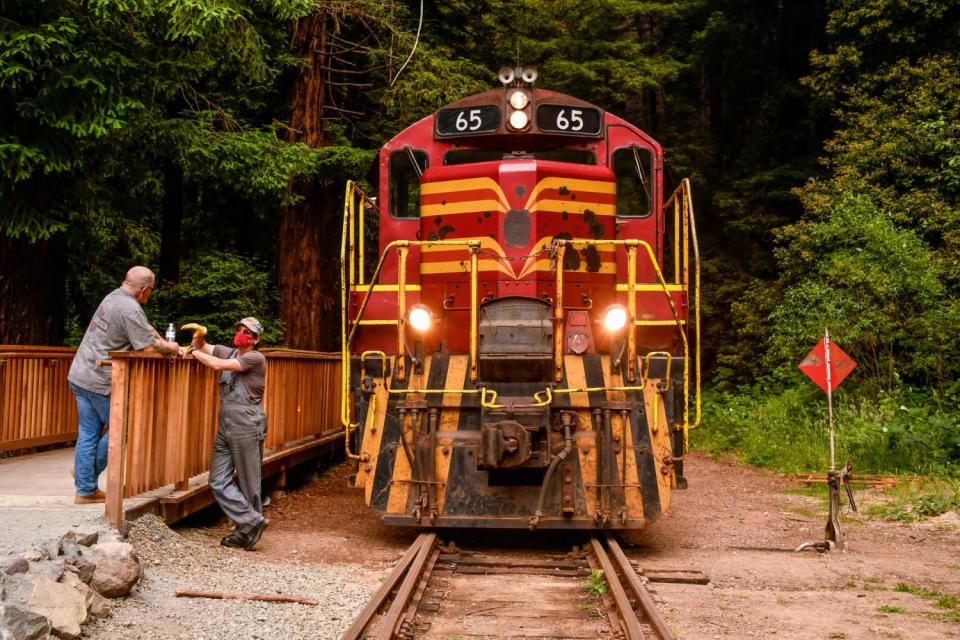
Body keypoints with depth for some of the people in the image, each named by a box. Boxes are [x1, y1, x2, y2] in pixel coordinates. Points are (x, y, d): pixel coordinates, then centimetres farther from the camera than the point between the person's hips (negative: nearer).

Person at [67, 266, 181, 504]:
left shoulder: (115, 296, 10)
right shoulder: (130, 310, -20)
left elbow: (146, 328, 19)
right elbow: (150, 348, -19)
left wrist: (167, 345, 10)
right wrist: (169, 348, 0)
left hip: (80, 375, 9)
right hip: (100, 382, -9)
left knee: (88, 434, 11)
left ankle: (85, 490, 16)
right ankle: (88, 474, 16)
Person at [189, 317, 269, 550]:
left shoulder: (256, 358, -9)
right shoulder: (229, 352, 13)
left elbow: (218, 365, -17)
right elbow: (201, 347, 23)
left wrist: (193, 352, -3)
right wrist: (197, 338, 0)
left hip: (247, 428, -8)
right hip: (225, 428, 8)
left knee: (248, 484, 1)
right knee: (218, 482, 2)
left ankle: (246, 529, 11)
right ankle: (252, 522, 7)